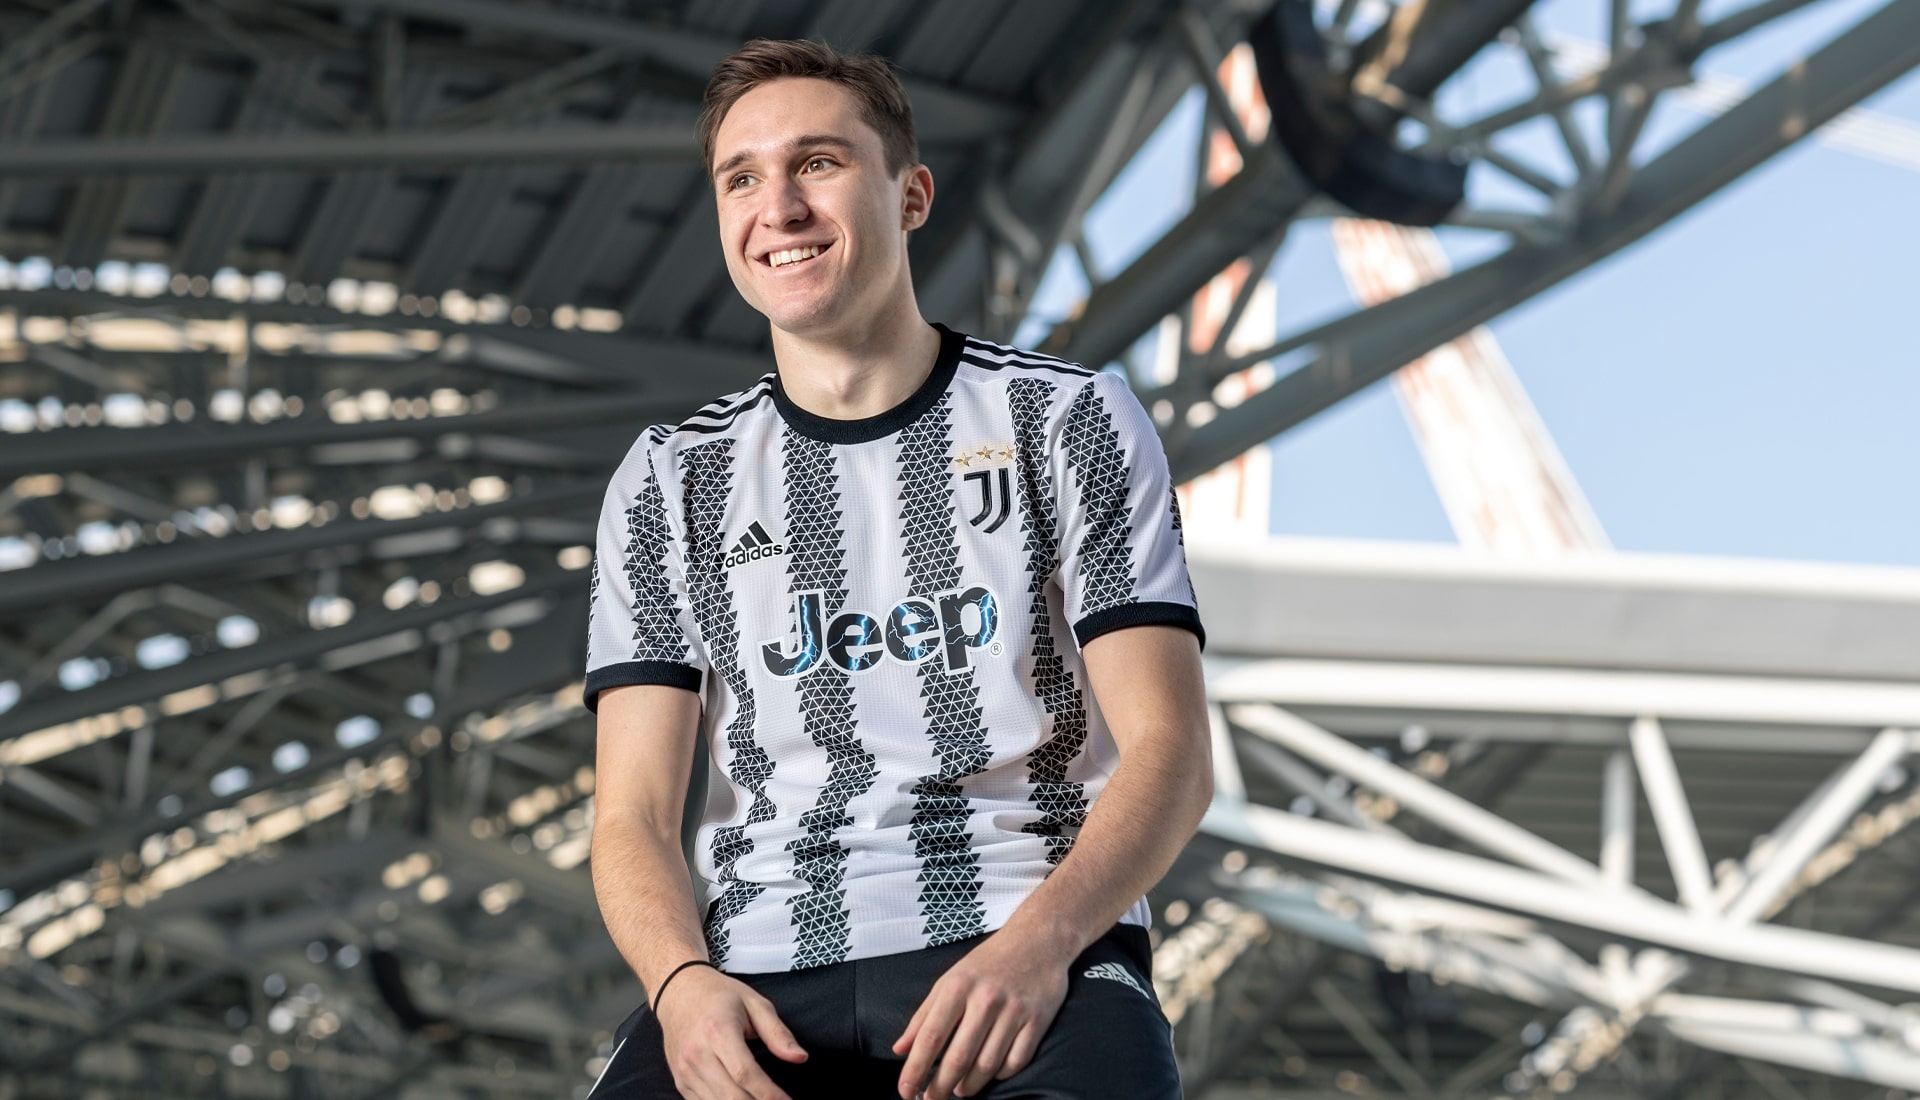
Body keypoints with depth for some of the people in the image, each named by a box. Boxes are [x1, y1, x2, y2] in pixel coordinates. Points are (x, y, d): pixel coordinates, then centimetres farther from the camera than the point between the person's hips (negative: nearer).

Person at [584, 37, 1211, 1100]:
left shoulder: (1072, 419, 10)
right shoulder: (669, 480, 15)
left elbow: (1170, 754, 1)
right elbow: (633, 818, 8)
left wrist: (1041, 939, -18)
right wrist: (684, 984, -14)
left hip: (1034, 946, -2)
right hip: (764, 970, 2)